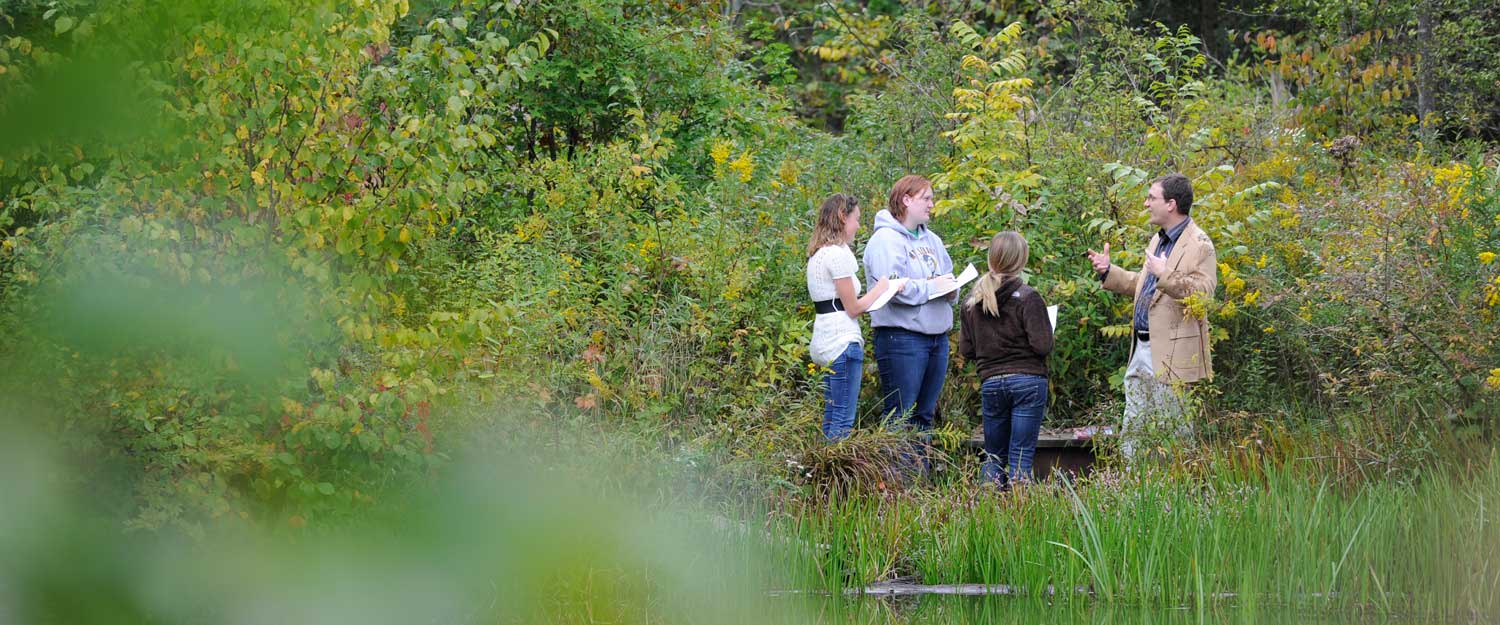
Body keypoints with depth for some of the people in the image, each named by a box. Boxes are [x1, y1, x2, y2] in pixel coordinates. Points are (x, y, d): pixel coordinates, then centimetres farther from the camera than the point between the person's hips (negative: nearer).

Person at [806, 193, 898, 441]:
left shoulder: (818, 253, 15)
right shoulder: (839, 253, -13)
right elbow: (853, 308, -12)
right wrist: (880, 289, 2)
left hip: (825, 336, 10)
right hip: (843, 341, -10)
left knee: (831, 419, 13)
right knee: (843, 421, -9)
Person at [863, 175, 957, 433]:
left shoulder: (931, 240, 17)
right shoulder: (886, 240, -9)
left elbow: (948, 277, 23)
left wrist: (951, 290, -1)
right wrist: (932, 286, -13)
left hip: (938, 338, 8)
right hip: (902, 336, -8)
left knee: (925, 416, 12)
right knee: (901, 416, -8)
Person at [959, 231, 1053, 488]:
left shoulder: (971, 303, 3)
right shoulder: (1028, 298, -10)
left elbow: (966, 350, 7)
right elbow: (1042, 346, -14)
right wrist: (1047, 329, 6)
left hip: (990, 382, 4)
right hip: (1028, 380, -4)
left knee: (994, 456, 13)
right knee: (1021, 456, -2)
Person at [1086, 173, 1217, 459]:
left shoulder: (1199, 245, -11)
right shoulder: (1158, 240, 19)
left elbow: (1203, 291, -23)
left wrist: (1165, 275, -29)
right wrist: (1109, 272, 21)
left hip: (1171, 355, -9)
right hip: (1142, 350, 9)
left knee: (1173, 434, -4)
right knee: (1131, 431, 11)